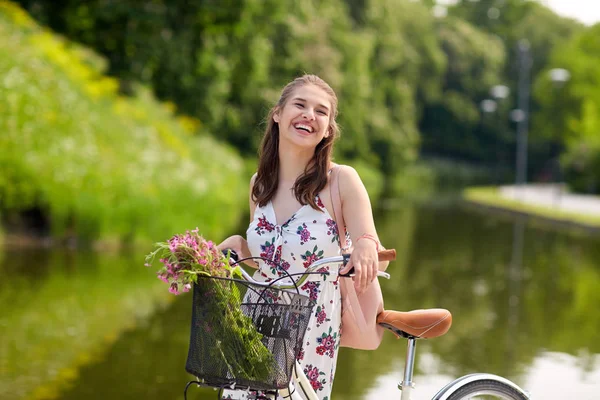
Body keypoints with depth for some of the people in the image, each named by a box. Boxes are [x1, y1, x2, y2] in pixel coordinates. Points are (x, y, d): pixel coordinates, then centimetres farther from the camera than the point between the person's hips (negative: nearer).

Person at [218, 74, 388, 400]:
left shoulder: (341, 180, -11)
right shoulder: (260, 183, 3)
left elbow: (376, 260, -11)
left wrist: (366, 246, -33)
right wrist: (239, 245, -5)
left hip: (311, 338, -4)